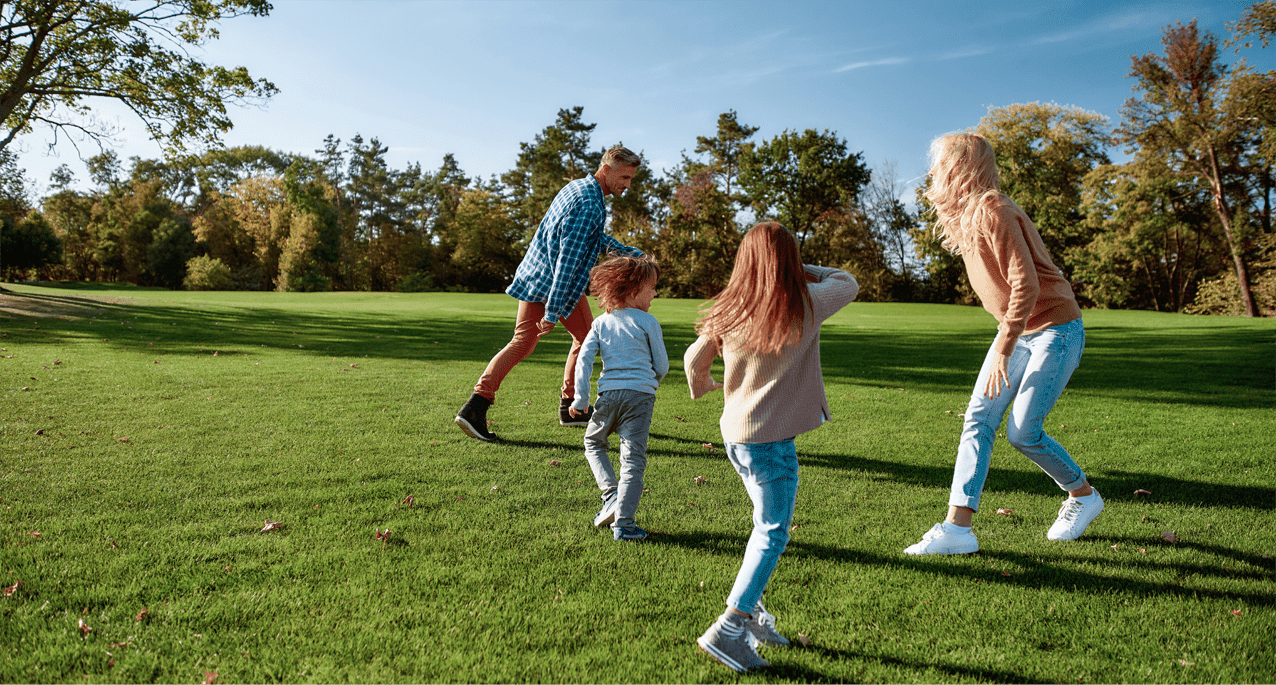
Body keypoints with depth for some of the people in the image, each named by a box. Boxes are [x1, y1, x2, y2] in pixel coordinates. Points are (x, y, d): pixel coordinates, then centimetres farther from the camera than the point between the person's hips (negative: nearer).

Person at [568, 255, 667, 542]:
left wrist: (580, 399, 5)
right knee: (633, 460, -1)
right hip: (641, 394, -2)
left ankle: (611, 494, 9)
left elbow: (584, 358, 4)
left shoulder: (601, 323, 12)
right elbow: (662, 365, 6)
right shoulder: (648, 322, 3)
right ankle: (623, 524, -3)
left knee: (593, 442, 26)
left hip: (609, 393, 3)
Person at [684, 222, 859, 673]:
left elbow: (694, 358, 11)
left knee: (768, 526, 21)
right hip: (771, 438, -6)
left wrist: (702, 386, 31)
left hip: (735, 432, 6)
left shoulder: (730, 310, 3)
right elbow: (847, 283, 10)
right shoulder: (805, 304, -8)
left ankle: (750, 608, 27)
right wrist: (800, 271, 17)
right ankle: (728, 630, -2)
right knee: (772, 534, 1)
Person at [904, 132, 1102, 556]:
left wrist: (1002, 350, -22)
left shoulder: (992, 212, -22)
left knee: (1022, 433, -7)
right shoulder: (965, 216, 7)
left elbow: (1026, 285, -27)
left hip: (1055, 330, -9)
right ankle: (958, 527, -2)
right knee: (978, 419, -2)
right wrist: (1005, 342, 13)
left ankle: (1083, 496, 22)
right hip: (1017, 331, 9)